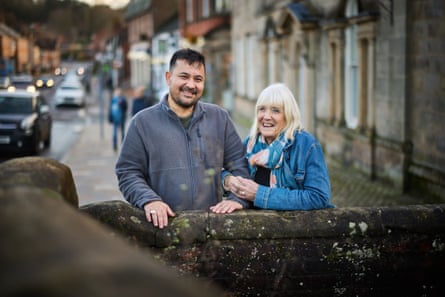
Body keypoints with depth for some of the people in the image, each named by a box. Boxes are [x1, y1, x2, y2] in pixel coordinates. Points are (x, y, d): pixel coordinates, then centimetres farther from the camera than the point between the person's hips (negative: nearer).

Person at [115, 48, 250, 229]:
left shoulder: (219, 118, 14)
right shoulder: (142, 122, 7)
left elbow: (240, 164, 14)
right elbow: (128, 173, 6)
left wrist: (238, 199, -2)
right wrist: (149, 200, -11)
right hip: (163, 224, -1)